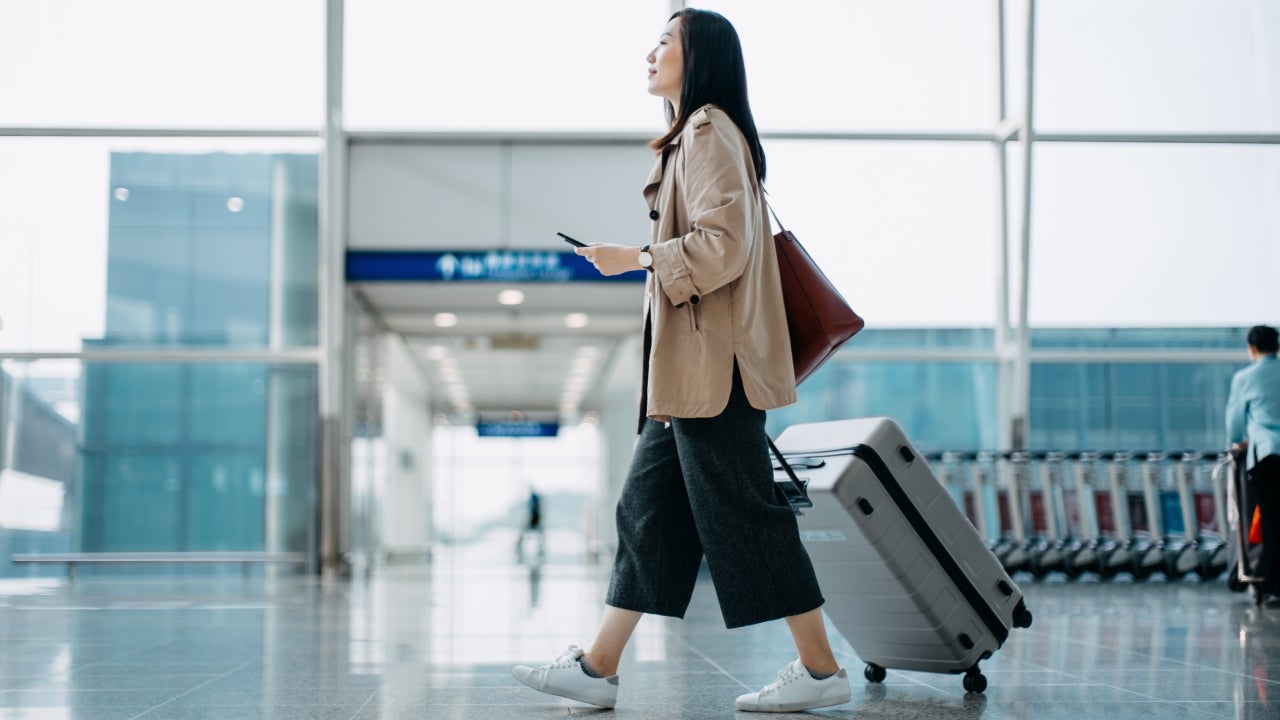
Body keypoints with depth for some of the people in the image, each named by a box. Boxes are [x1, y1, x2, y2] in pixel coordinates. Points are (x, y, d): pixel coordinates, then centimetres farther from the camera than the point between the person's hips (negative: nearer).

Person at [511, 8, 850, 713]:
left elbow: (722, 246, -19)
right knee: (647, 507, 9)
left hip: (710, 363, -11)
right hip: (687, 365, 11)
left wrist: (634, 257, -11)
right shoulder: (692, 137, 21)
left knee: (741, 511, -6)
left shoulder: (709, 132, -10)